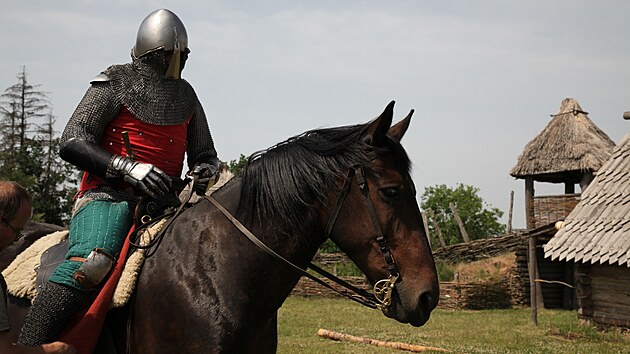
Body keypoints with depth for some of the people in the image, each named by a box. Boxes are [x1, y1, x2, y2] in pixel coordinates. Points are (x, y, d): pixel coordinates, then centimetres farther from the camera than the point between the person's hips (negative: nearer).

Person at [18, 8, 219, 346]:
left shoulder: (186, 96, 17)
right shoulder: (117, 83, 1)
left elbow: (204, 153, 27)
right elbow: (71, 143, -6)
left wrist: (207, 167, 0)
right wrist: (127, 167, -20)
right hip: (107, 197, -6)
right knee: (91, 262, -34)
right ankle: (26, 347, -38)